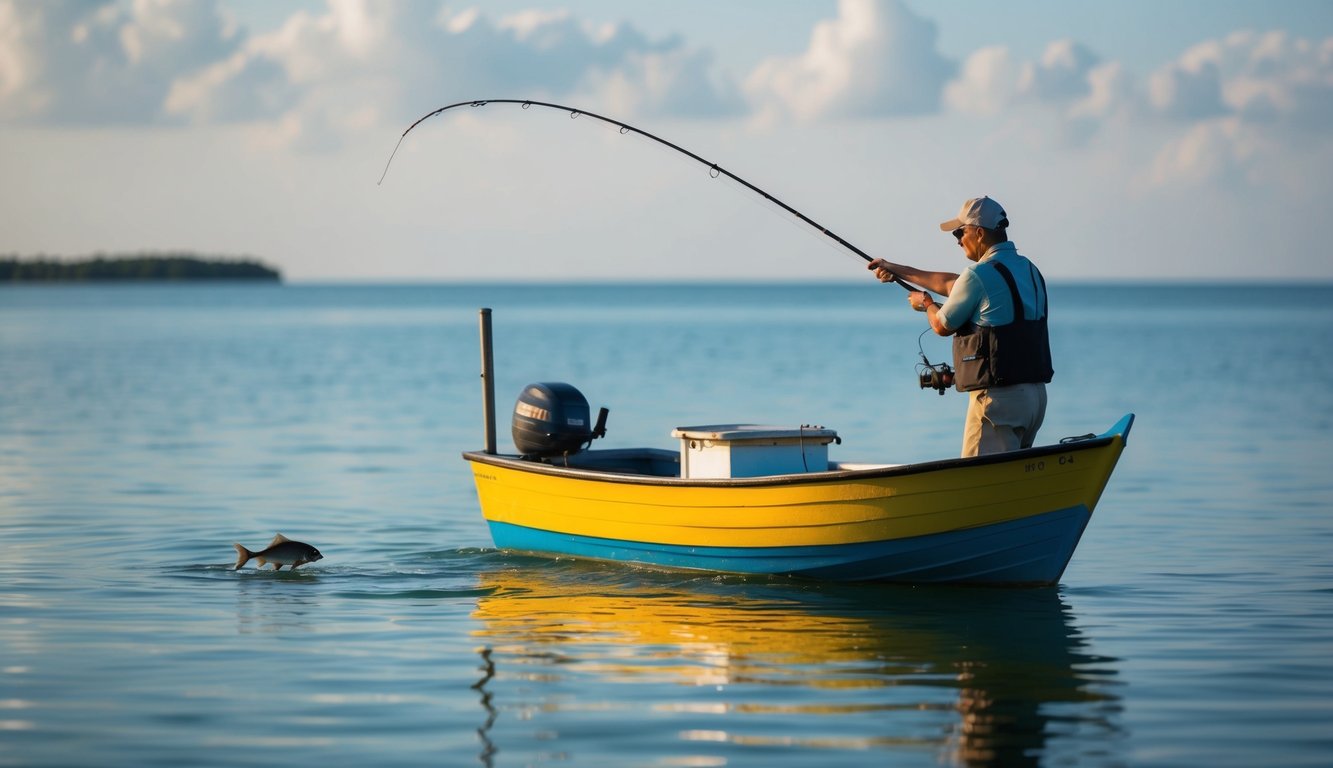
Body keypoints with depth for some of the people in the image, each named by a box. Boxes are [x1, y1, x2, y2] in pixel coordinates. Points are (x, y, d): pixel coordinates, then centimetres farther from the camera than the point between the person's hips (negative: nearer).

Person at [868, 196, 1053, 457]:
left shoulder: (979, 275, -14)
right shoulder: (1029, 269, 15)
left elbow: (942, 325, 0)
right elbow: (952, 284, 25)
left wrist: (926, 303, 23)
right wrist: (898, 270, 31)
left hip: (998, 397, -9)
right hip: (1036, 394, 9)